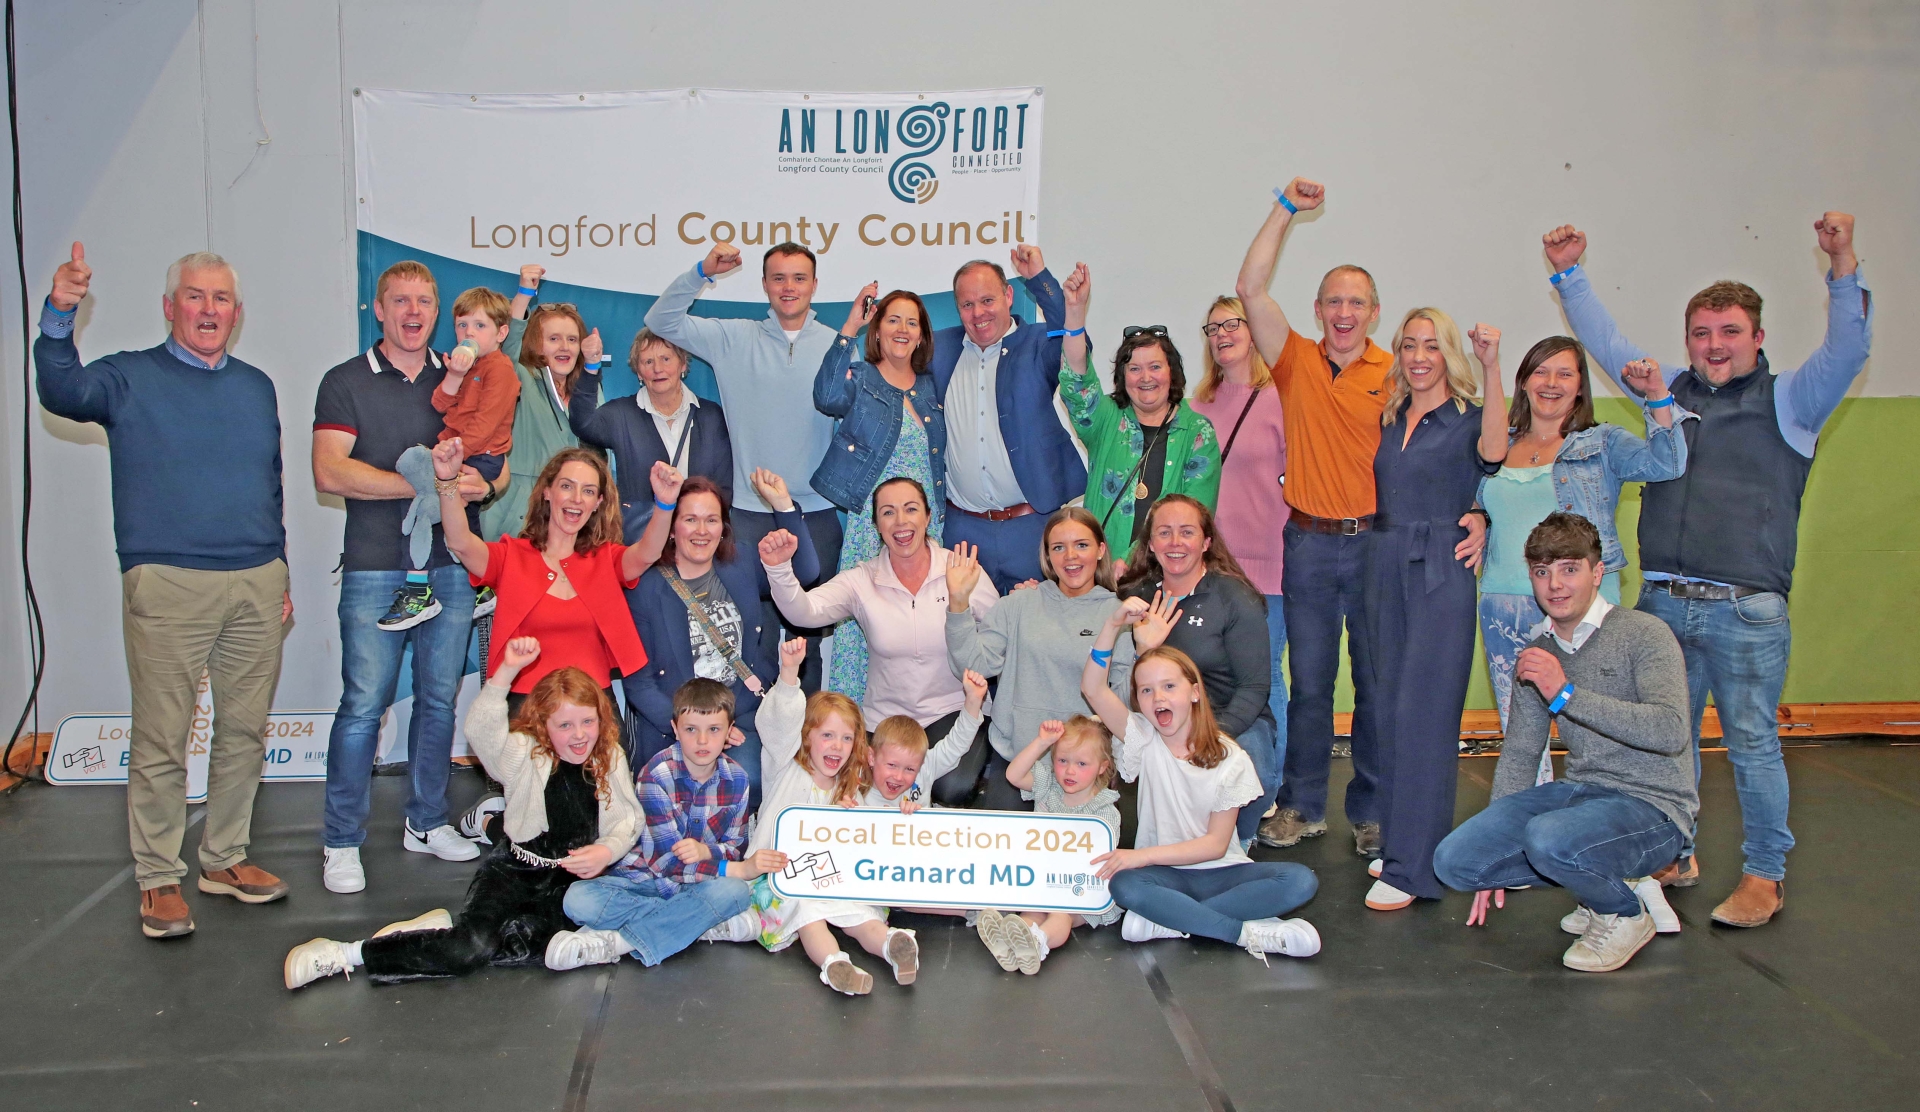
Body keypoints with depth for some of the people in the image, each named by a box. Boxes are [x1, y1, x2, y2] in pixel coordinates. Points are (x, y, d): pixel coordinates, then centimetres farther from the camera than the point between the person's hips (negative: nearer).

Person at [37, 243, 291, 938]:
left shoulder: (256, 387, 16)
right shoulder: (129, 379, 3)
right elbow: (63, 392, -18)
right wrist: (59, 317, -34)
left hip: (256, 583, 5)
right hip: (167, 587, -4)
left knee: (244, 731, 10)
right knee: (161, 742, -1)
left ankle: (225, 858, 24)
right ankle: (159, 879, 10)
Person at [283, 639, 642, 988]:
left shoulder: (610, 759, -1)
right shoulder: (525, 755, -11)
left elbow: (630, 818, 4)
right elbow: (480, 731, -30)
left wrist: (608, 850, -18)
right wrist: (507, 671, -42)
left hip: (572, 878, 3)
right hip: (514, 869, -3)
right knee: (474, 946, -25)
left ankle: (451, 930, -7)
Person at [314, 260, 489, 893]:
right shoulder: (347, 383, 4)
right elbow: (329, 472, -9)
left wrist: (474, 477, -12)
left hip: (450, 566, 3)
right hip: (376, 571, -3)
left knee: (440, 699, 9)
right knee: (364, 705, -4)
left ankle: (427, 822, 23)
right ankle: (341, 842, 6)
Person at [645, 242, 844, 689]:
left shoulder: (838, 346, 5)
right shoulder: (734, 339, 5)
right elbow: (662, 321, 1)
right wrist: (703, 272, -10)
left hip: (817, 512, 0)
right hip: (750, 512, 0)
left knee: (810, 628, 8)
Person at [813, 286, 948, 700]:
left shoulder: (929, 388, 16)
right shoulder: (859, 379, 2)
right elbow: (828, 397, -22)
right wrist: (850, 327, -20)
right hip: (869, 525, -4)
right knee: (865, 619, -7)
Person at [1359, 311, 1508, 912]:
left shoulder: (1467, 418, -3)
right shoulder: (1388, 420, 14)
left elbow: (1493, 452, -27)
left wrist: (1492, 367, -33)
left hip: (1441, 574, -6)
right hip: (1385, 570, 6)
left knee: (1423, 714, -8)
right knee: (1392, 710, 10)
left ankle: (1411, 868, -5)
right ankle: (1397, 839, 22)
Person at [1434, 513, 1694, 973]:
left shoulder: (1644, 634, -9)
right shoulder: (1536, 656, 11)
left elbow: (1672, 732, -24)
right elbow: (1519, 754, 16)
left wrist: (1567, 694, -24)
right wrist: (1493, 856, 12)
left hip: (1652, 807, -7)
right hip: (1579, 791, 7)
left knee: (1550, 839, -37)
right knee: (1454, 860, -11)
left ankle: (1625, 913, -2)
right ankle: (1615, 880, 4)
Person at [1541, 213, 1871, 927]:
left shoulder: (1789, 401, 3)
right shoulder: (1670, 391, 14)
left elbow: (1848, 350, -11)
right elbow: (1605, 343, 22)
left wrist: (1842, 267, -23)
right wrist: (1569, 273, 19)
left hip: (1747, 611, -4)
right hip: (1662, 602, 4)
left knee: (1751, 743, 1)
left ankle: (1765, 874, 15)